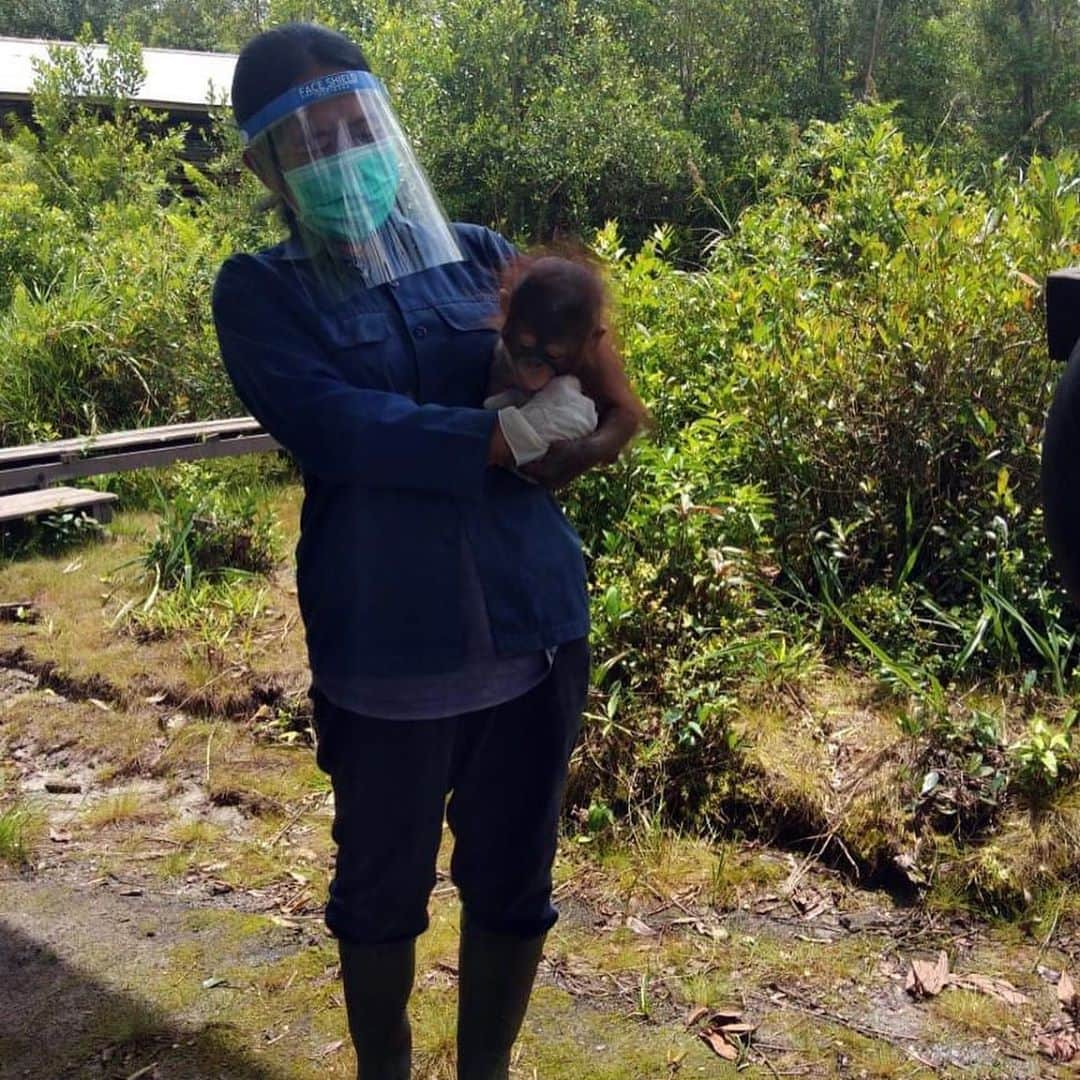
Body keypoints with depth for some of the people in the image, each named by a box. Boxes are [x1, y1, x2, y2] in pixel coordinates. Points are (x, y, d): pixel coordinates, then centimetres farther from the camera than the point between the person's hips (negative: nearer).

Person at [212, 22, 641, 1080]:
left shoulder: (483, 256, 8)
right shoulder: (261, 292, 0)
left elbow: (575, 393, 1)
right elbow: (333, 427, -17)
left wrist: (570, 413, -23)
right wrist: (503, 439, -25)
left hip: (532, 625, 3)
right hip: (384, 649, -2)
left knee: (512, 881, 16)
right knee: (381, 888, 15)